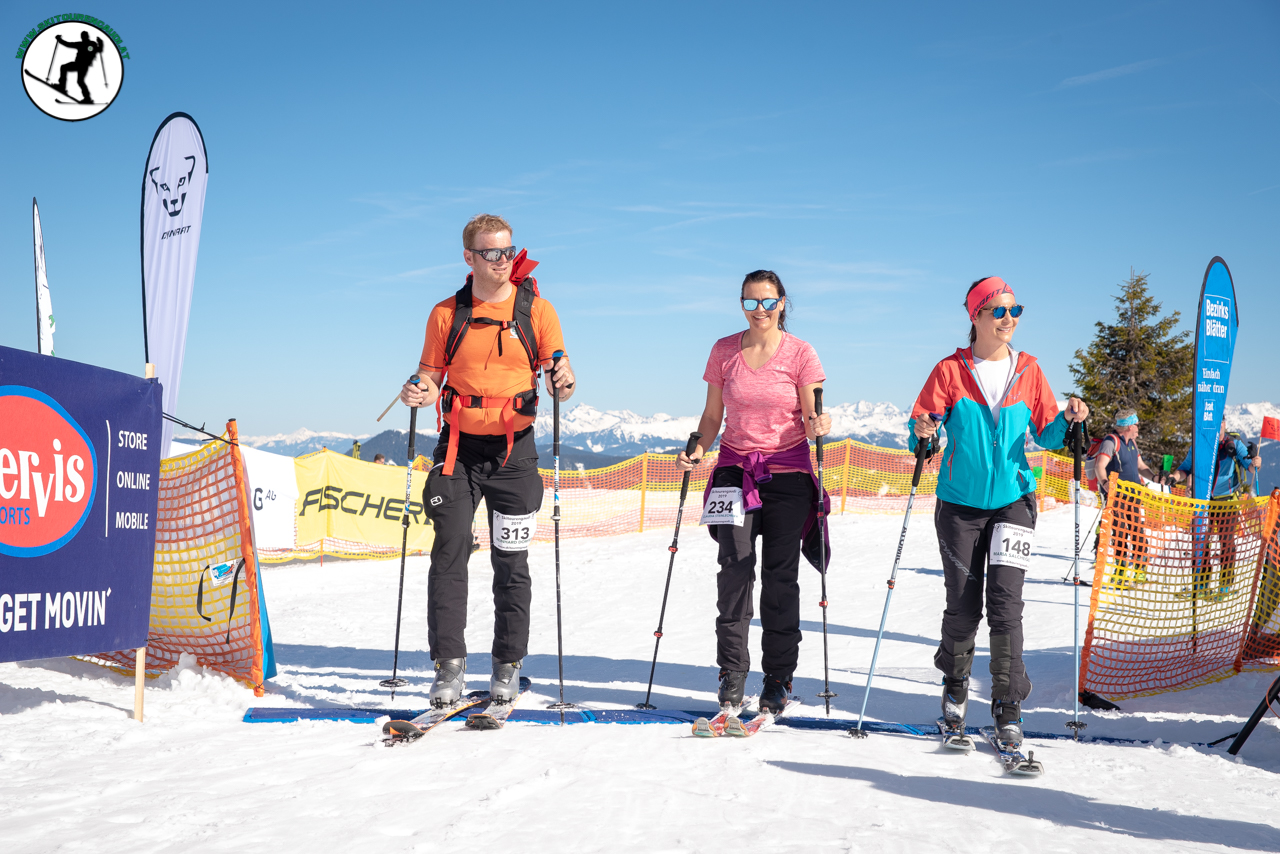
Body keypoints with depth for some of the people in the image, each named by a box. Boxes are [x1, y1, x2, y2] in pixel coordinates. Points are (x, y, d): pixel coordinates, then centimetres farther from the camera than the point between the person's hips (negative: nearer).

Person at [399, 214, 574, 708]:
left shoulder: (537, 310, 1)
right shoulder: (446, 314, 5)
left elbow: (559, 382, 3)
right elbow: (432, 376, 10)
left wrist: (563, 385, -21)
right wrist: (419, 393, -13)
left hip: (514, 449, -1)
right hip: (459, 447, 1)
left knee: (511, 562, 5)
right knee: (449, 552, -8)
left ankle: (508, 667, 18)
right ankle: (450, 667, -1)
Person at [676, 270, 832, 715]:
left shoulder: (800, 353, 0)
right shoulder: (724, 351, 6)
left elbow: (810, 422, -1)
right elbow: (713, 415, 10)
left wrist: (818, 427, -23)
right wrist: (698, 449, -7)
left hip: (788, 471, -1)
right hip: (735, 468, 1)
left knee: (780, 576, 0)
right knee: (735, 566, -11)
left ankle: (779, 678, 11)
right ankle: (732, 674, -3)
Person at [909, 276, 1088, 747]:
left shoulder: (1028, 370, 5)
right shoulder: (950, 371, -2)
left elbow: (1045, 433, 9)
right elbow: (921, 426, -5)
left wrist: (1068, 420, -11)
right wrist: (923, 432, -27)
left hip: (1013, 500, 1)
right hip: (960, 502, -1)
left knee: (1005, 602, -7)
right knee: (963, 604, 3)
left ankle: (1007, 703, 4)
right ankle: (955, 684, 28)